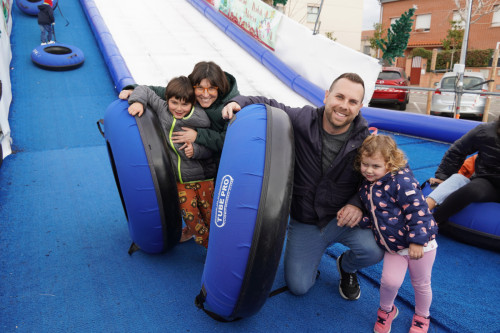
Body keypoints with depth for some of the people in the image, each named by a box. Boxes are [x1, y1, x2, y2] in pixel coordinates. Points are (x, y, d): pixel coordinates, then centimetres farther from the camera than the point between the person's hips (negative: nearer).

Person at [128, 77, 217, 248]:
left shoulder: (201, 121, -14)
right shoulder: (162, 108, -5)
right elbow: (145, 90, 7)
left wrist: (195, 150, -25)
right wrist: (138, 101, -11)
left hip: (202, 176, -2)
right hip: (179, 178, 3)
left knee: (208, 212, 6)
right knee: (189, 212, 0)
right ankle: (206, 242, 22)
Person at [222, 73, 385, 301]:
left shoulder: (365, 139, -14)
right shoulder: (302, 120, -17)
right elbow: (267, 105, -5)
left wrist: (358, 204, -20)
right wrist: (240, 103, -24)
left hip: (343, 217, 0)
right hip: (303, 221, 0)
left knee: (374, 250, -29)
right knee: (298, 287, 3)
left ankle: (346, 267, 10)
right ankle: (312, 251, 37)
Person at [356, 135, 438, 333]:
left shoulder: (401, 181, -23)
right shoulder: (366, 185, 0)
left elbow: (417, 211, -24)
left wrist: (417, 241, -25)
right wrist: (358, 218, -7)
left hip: (419, 243, -4)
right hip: (393, 246, 5)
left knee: (421, 284, 15)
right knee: (390, 281, -9)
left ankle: (422, 316, 44)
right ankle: (386, 310, 23)